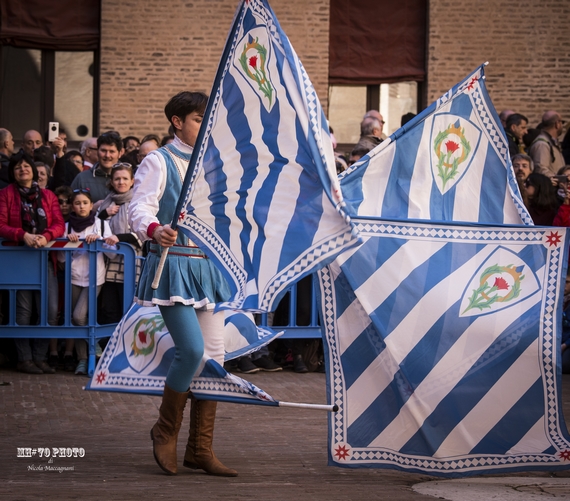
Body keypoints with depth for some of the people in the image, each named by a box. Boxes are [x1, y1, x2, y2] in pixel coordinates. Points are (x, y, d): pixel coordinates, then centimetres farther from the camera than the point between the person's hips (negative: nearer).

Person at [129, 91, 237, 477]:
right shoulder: (160, 162, -3)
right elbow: (140, 208, -15)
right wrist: (155, 230, -35)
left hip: (209, 265, 7)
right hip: (174, 266, -7)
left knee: (215, 355, 3)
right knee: (192, 349, -19)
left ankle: (200, 449, 10)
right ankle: (166, 430, 4)